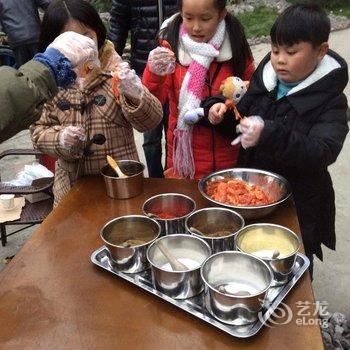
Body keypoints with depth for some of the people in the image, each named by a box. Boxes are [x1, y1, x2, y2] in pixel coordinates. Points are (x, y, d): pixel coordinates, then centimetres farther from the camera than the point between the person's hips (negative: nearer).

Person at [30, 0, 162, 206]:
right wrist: (60, 139, -17)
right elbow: (38, 131, 3)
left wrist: (135, 95, -32)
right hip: (73, 184, 2)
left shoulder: (115, 70, -10)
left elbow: (151, 121, -13)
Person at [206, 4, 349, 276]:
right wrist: (223, 113, -13)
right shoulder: (264, 80, -1)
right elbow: (243, 117, 10)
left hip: (298, 204, -4)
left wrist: (269, 136, -43)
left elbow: (323, 153, -30)